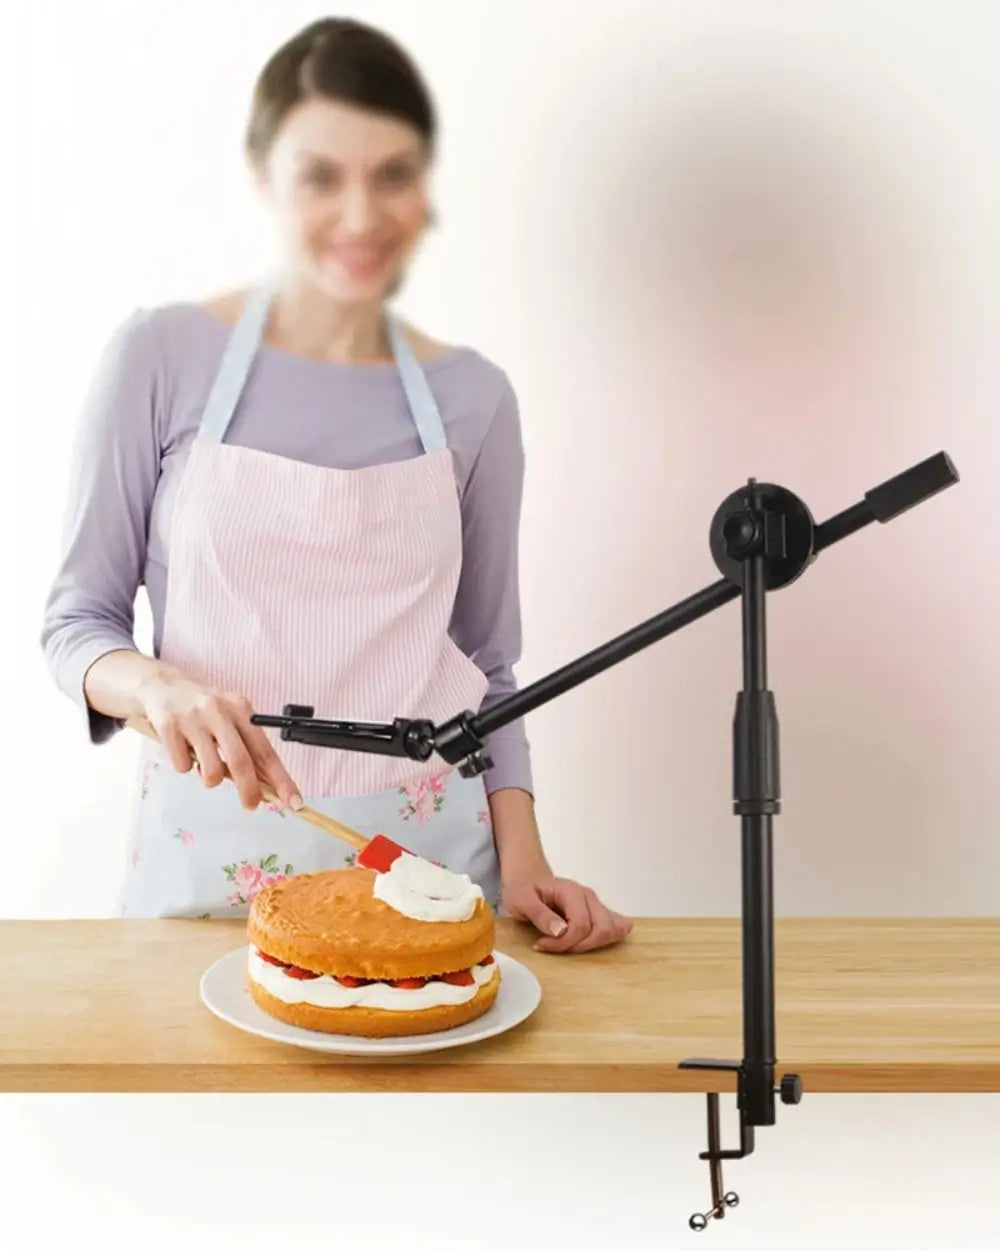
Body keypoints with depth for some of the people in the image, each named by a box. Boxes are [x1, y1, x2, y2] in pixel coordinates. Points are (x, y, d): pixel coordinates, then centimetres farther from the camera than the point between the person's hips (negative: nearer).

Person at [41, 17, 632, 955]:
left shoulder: (473, 397, 1)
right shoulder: (163, 356, -6)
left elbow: (487, 667, 7)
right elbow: (78, 618, -1)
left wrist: (522, 860, -4)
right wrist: (157, 684, -22)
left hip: (430, 850, 2)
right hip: (215, 853, -1)